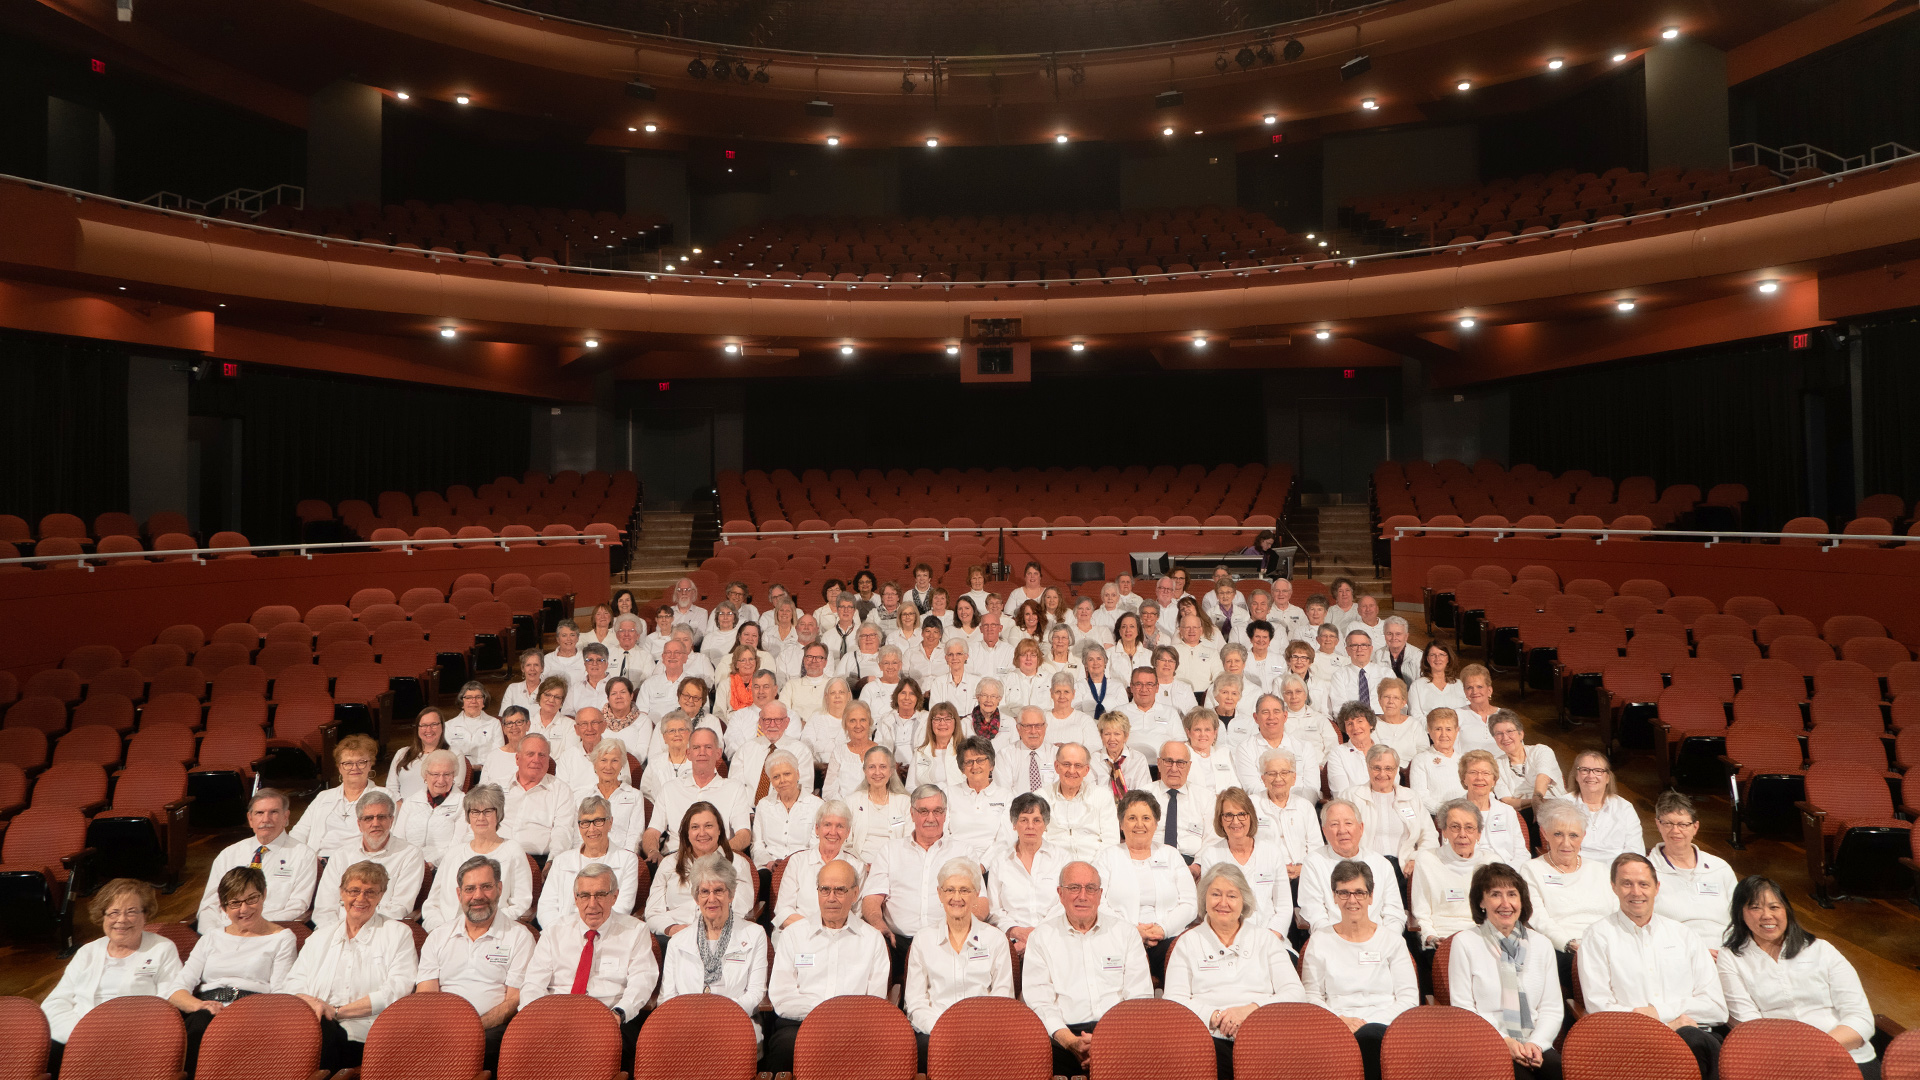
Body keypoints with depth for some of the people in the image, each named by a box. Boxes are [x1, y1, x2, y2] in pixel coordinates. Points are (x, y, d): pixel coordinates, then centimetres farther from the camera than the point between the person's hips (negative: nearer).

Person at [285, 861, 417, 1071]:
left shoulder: (398, 933, 12)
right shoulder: (321, 936, 26)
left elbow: (398, 990, -2)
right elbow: (295, 982, 15)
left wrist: (337, 1011, -10)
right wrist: (312, 1003, -10)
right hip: (321, 1025, 3)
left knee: (324, 1030, -35)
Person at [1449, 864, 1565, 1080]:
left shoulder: (1541, 944, 15)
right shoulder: (1465, 943, 3)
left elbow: (1552, 1008, 11)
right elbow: (1463, 1010, -1)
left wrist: (1536, 1043, -7)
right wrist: (1503, 1042, -14)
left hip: (1536, 1047, 3)